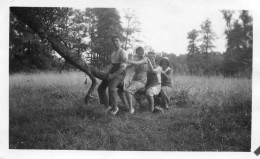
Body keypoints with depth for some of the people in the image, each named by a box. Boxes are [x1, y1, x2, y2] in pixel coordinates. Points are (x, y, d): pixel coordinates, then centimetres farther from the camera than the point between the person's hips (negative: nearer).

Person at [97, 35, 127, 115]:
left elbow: (123, 67, -15)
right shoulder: (113, 53, 20)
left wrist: (113, 75, -20)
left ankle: (114, 107, -13)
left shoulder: (123, 52, -7)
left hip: (119, 73, -8)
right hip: (112, 72, 8)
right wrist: (109, 73, 9)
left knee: (111, 88, -31)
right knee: (101, 88, -2)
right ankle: (107, 106, 7)